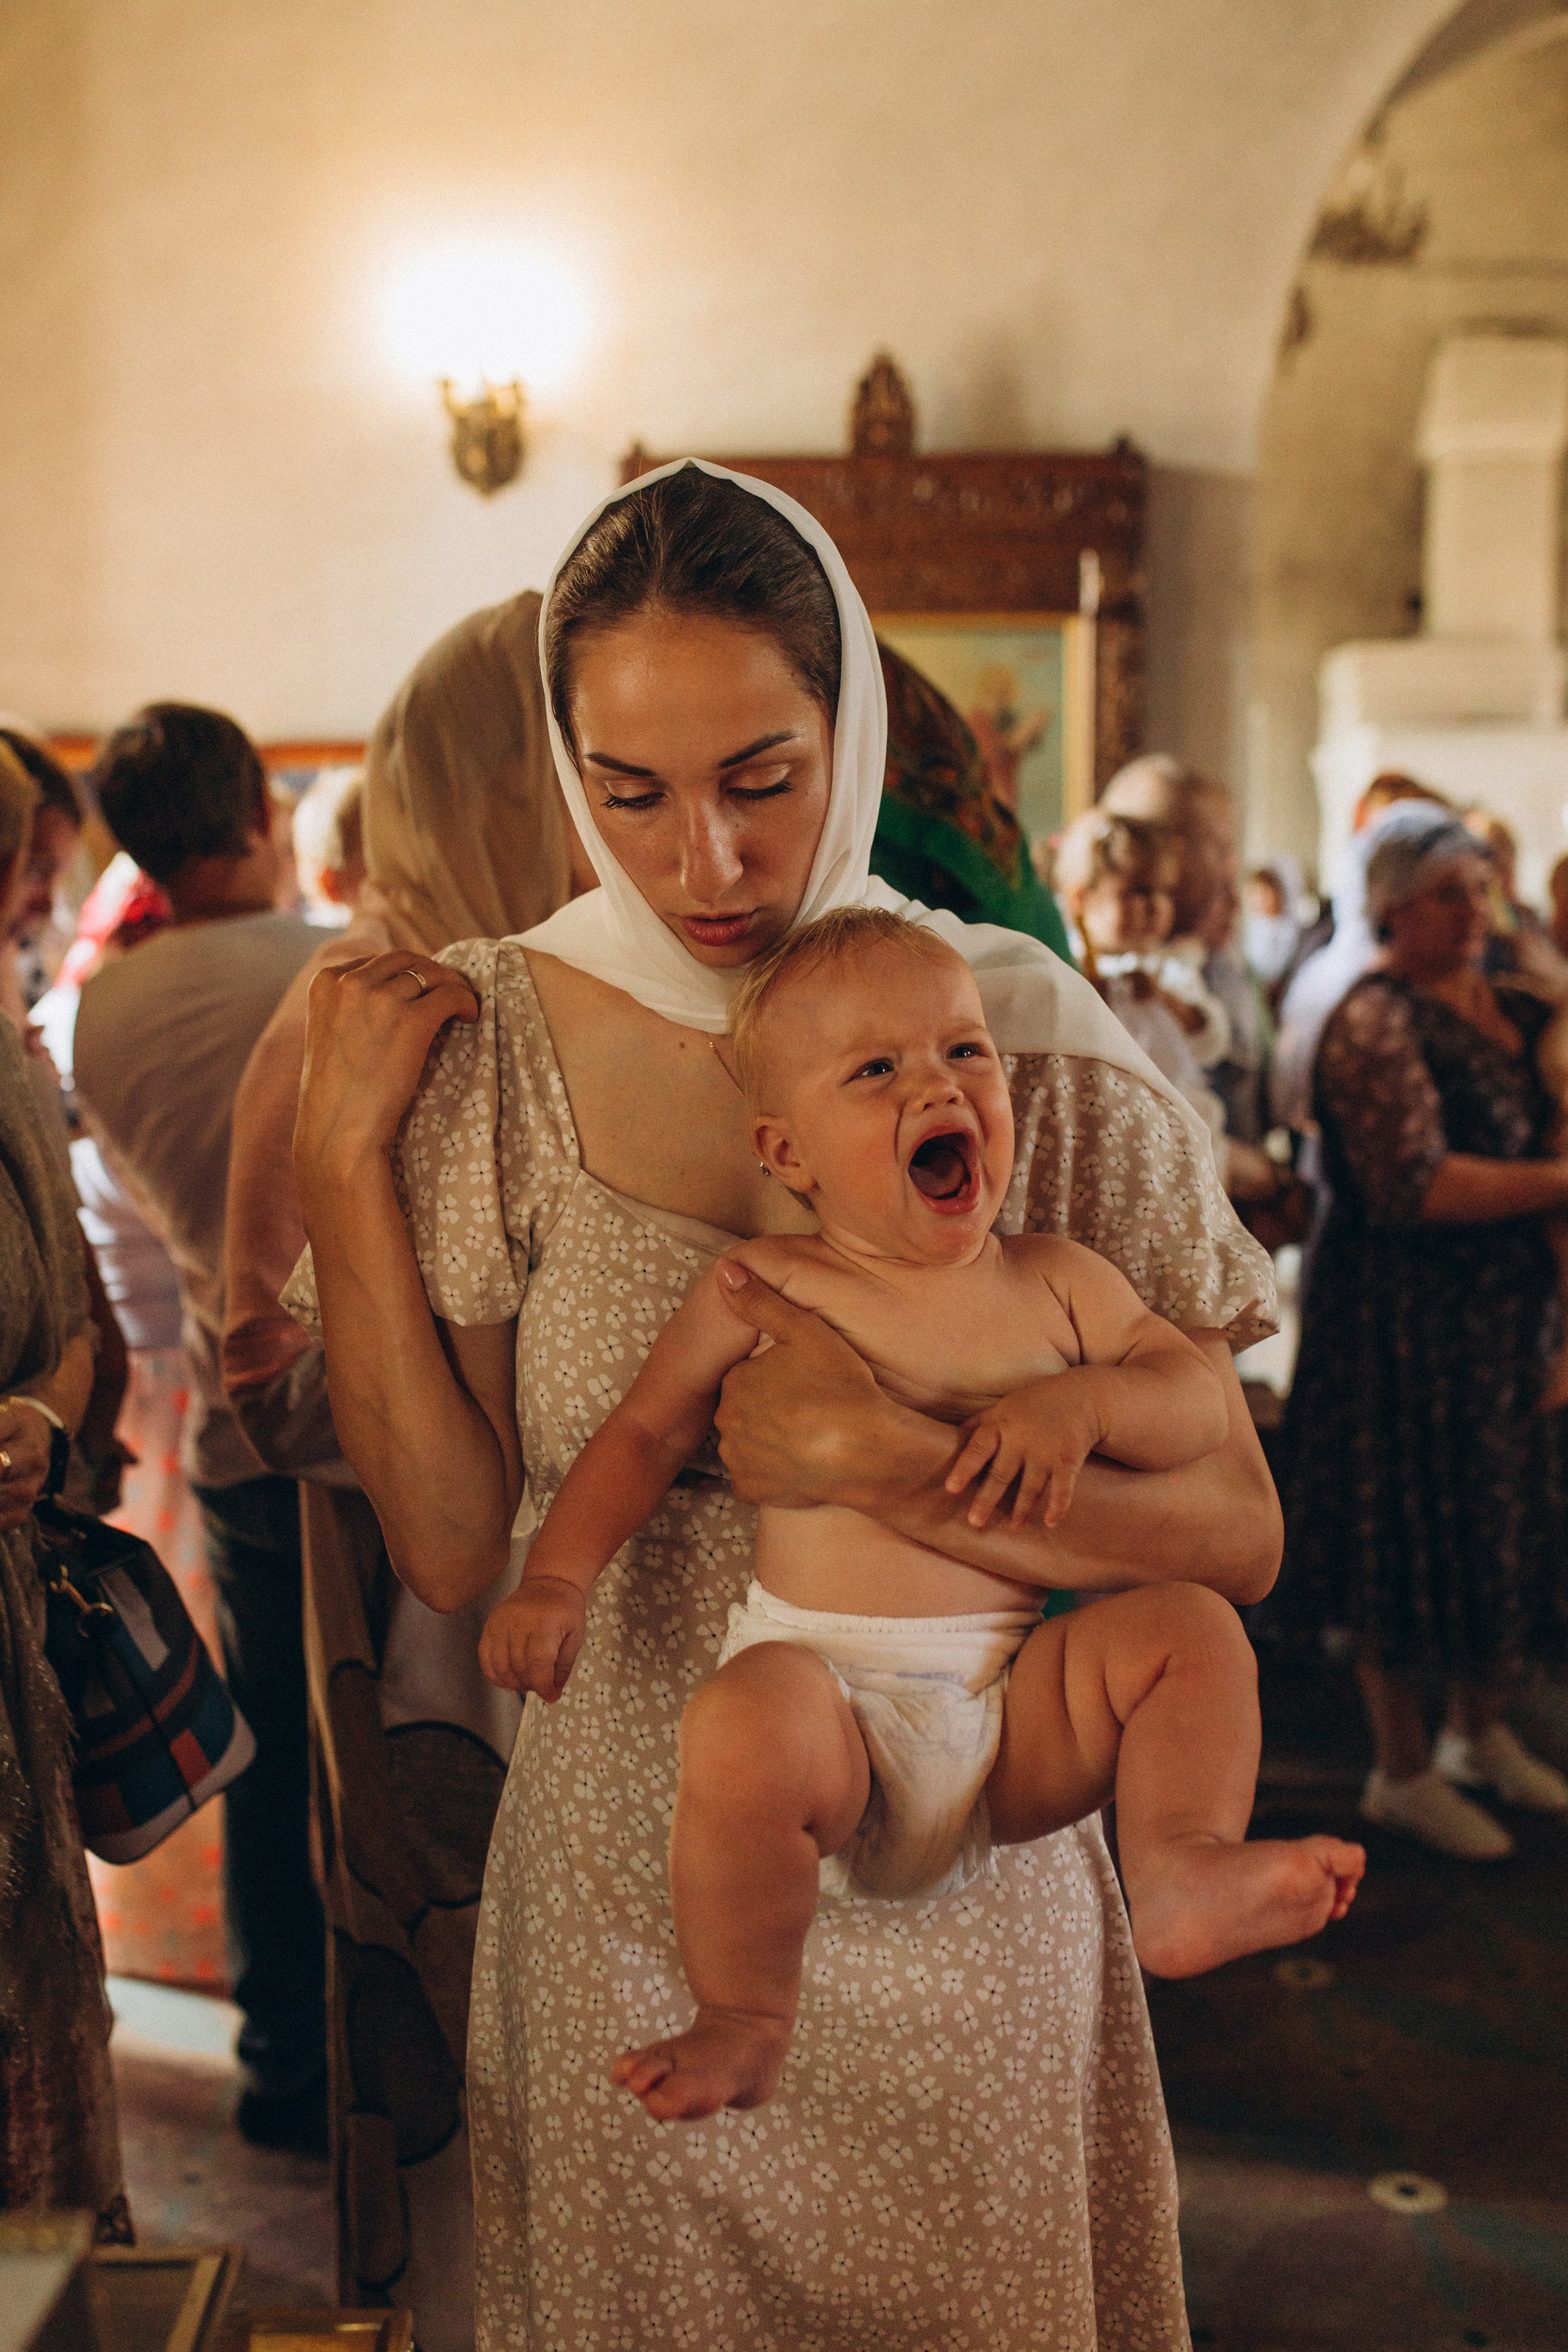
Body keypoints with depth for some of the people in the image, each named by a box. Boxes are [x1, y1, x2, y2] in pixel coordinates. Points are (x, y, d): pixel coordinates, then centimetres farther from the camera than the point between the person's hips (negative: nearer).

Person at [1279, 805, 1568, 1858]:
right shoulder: (1377, 1020, -14)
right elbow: (1412, 1184, -23)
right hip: (1409, 1323, -8)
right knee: (1420, 1539, 2)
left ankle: (1482, 1737, 34)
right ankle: (1403, 1772, 18)